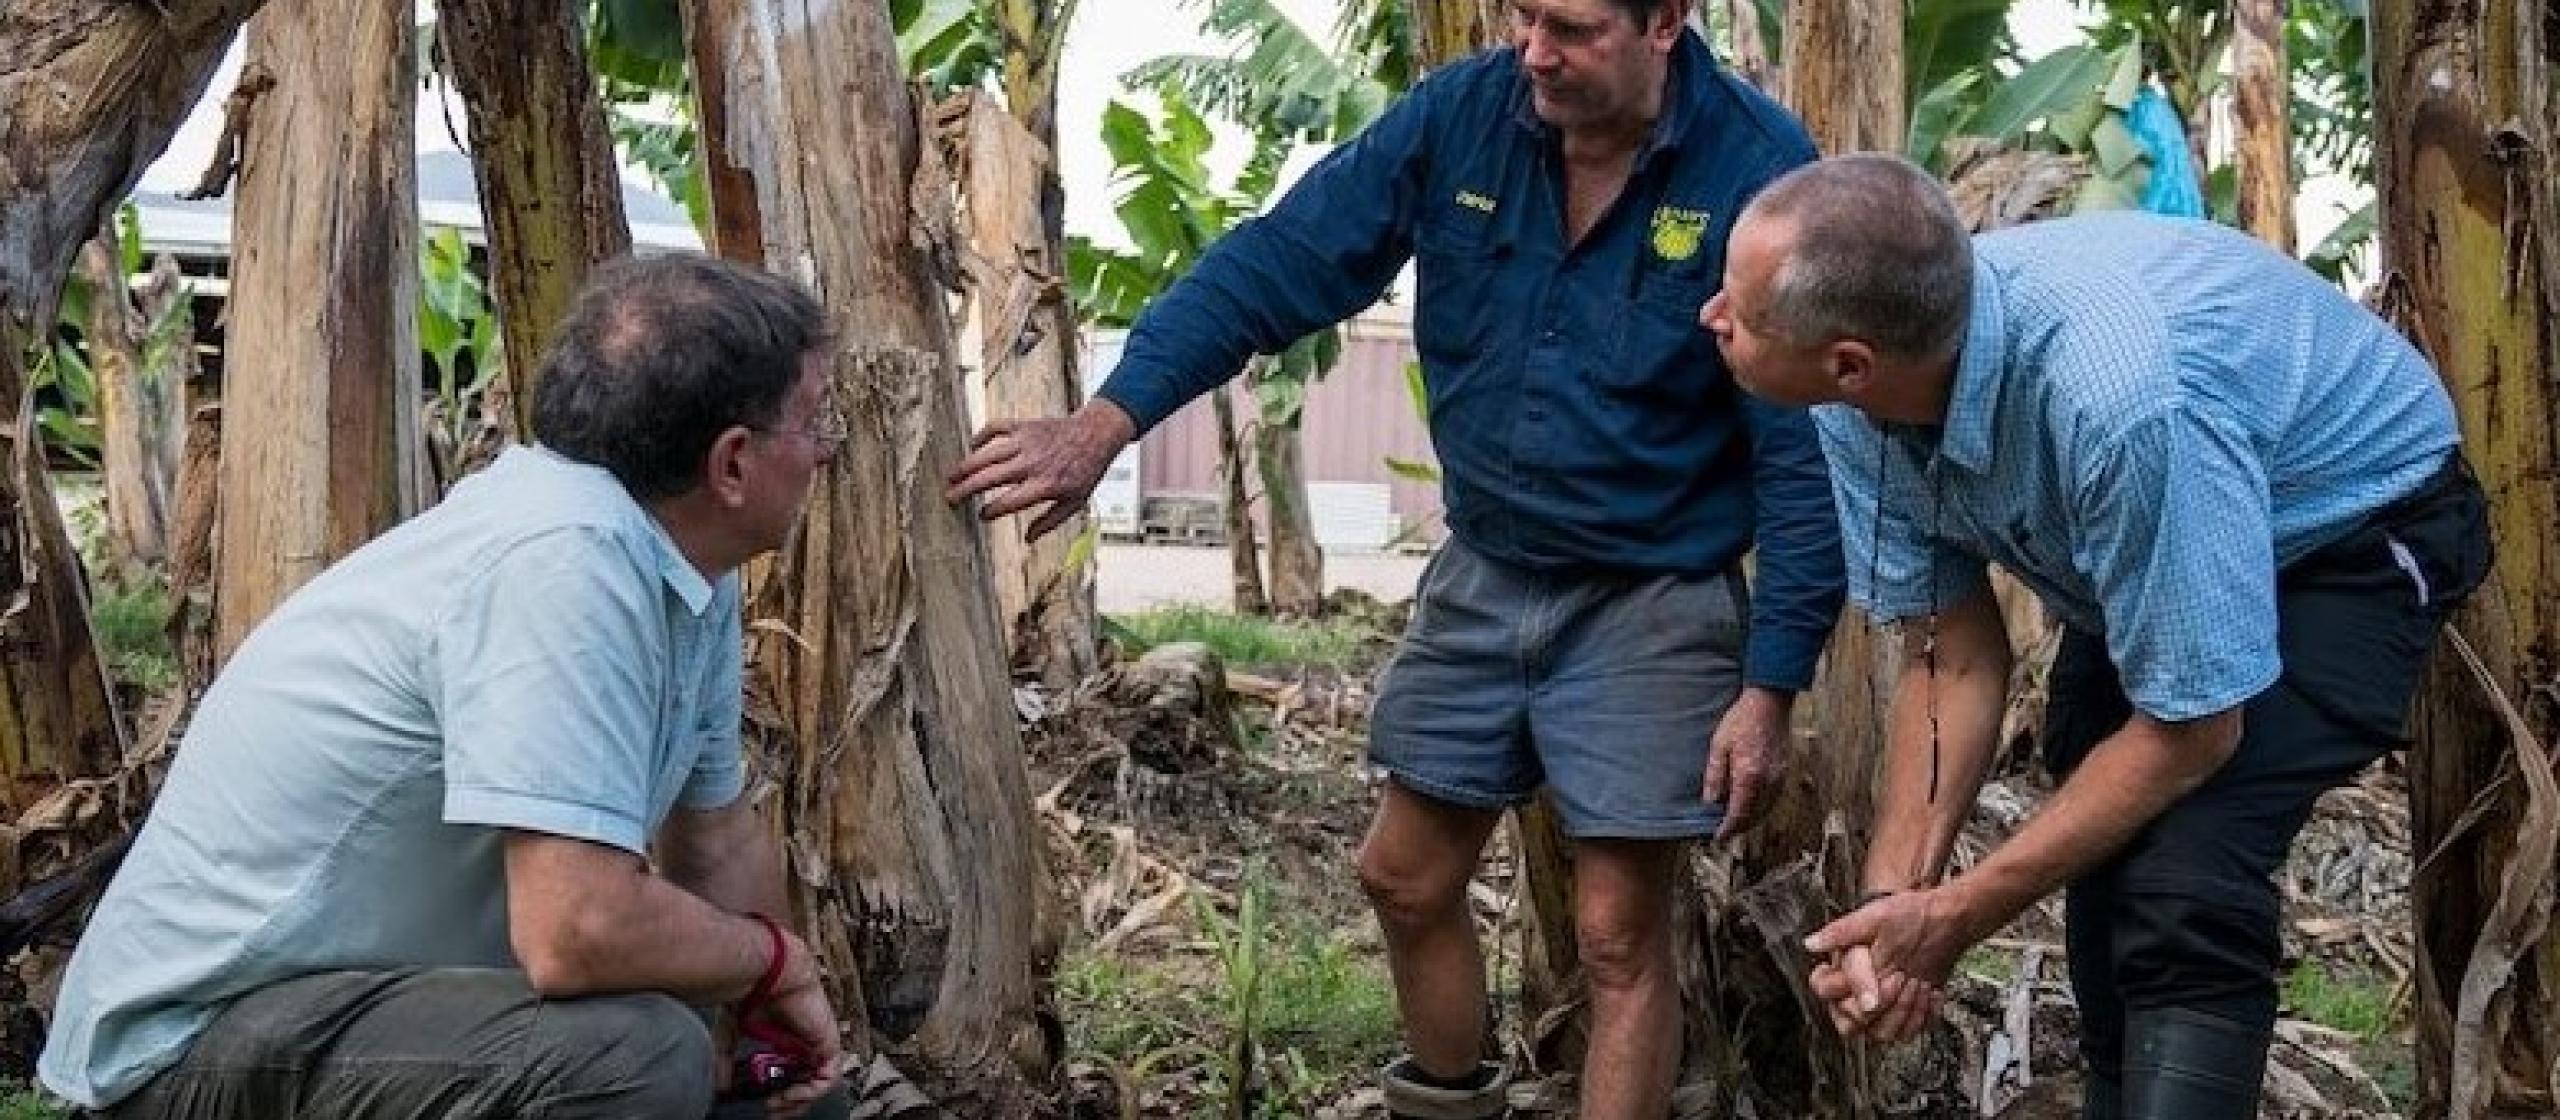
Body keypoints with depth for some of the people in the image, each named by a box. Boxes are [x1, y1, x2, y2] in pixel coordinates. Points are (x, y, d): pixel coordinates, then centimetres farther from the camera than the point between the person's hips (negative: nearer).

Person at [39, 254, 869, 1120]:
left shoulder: (692, 567, 1)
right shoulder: (563, 560, -26)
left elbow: (720, 832, 15)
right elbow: (580, 932, -33)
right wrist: (777, 959, -15)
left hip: (408, 982, 9)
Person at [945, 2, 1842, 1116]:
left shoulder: (1757, 170, -19)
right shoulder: (1461, 116, -9)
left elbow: (1806, 452, -15)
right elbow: (1283, 261, -9)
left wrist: (1769, 686, -17)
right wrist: (1106, 421, -20)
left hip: (1651, 606, -4)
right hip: (1482, 575, 5)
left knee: (1618, 936, 1)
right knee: (1405, 877, 15)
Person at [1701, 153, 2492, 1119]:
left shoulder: (2119, 399, -43)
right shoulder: (1855, 401, -22)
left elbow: (2190, 732, -31)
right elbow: (1951, 657, -12)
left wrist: (1954, 917, -25)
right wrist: (1891, 895, -24)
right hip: (2123, 554, 7)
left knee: (2180, 884, -25)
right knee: (2097, 859, 15)